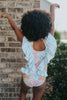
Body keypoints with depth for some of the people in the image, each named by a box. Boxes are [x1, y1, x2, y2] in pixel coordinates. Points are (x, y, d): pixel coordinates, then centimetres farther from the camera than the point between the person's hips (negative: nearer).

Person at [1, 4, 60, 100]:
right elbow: (52, 24, -11)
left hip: (27, 78, 0)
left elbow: (15, 28, -10)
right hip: (41, 80, 0)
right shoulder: (48, 43, -27)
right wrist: (52, 8, 4)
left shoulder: (27, 43, -26)